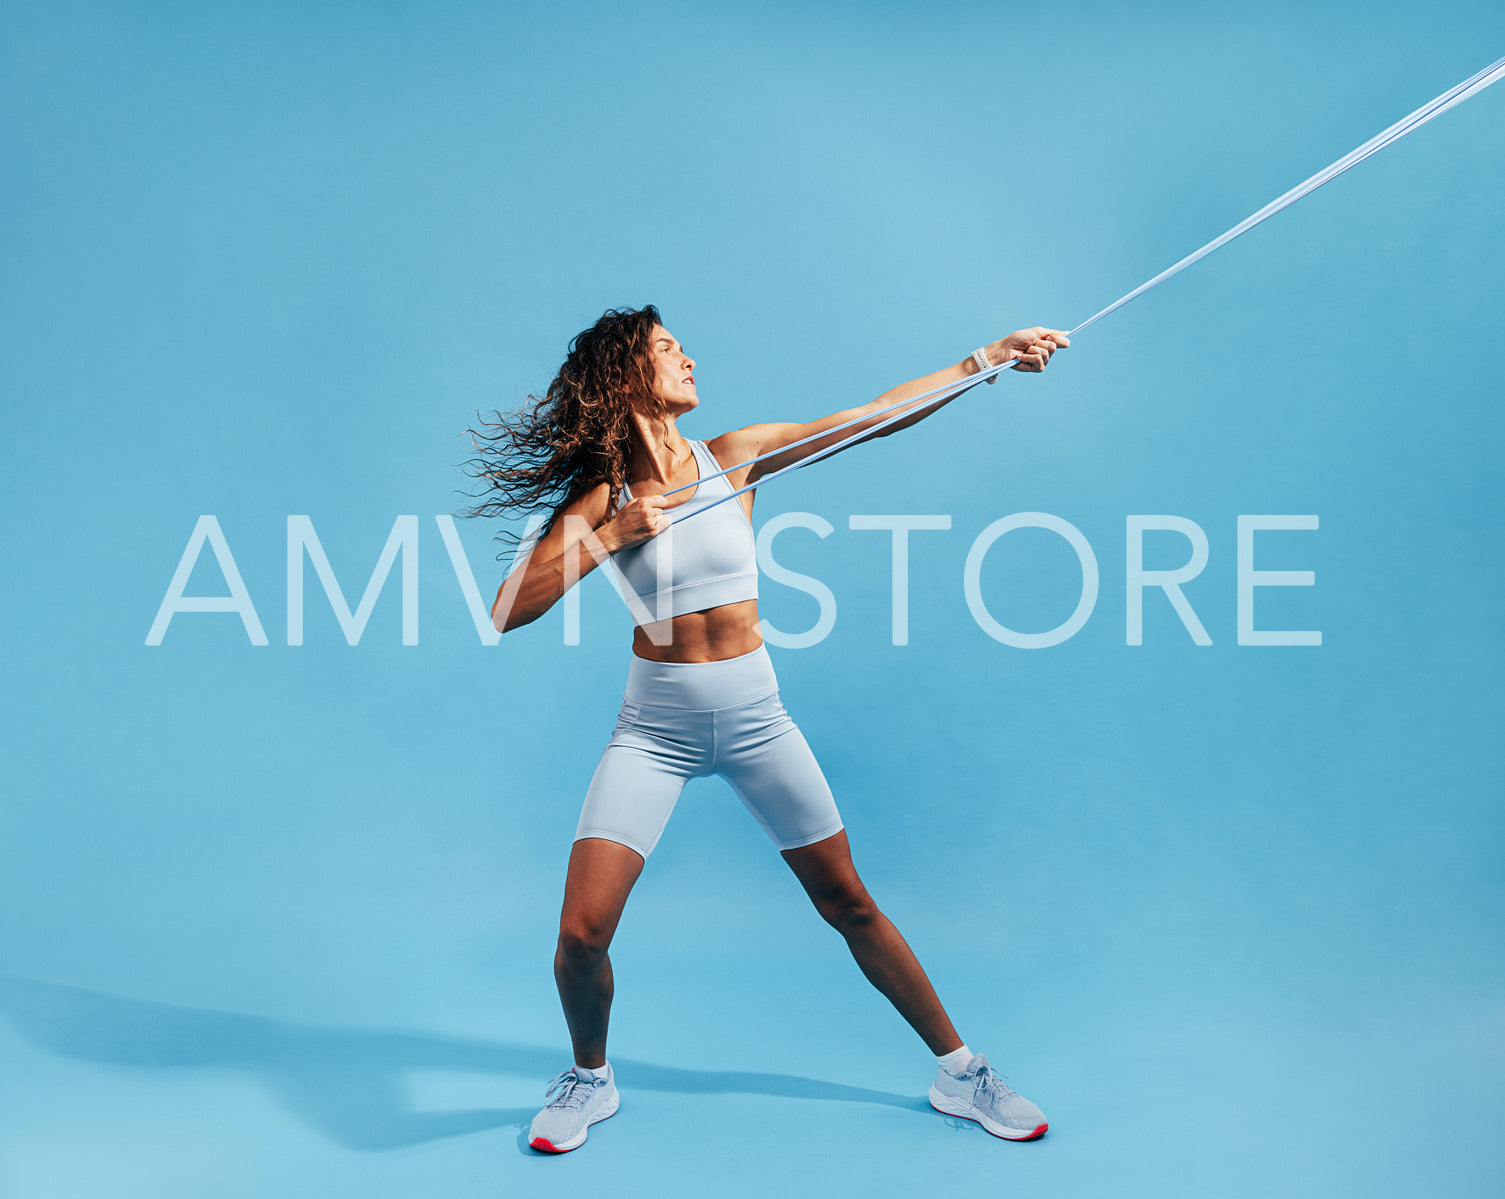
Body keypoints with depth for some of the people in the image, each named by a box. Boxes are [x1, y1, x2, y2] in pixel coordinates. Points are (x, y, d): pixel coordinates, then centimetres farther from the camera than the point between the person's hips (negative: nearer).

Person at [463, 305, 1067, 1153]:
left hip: (755, 717, 1)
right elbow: (506, 613, -12)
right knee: (583, 933, -9)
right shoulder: (601, 498, -4)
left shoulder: (733, 457, -2)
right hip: (655, 727, -1)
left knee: (850, 904, 9)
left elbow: (878, 415, -4)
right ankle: (591, 1076, 24)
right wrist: (608, 539, -20)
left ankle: (959, 1071, 27)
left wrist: (989, 358, -8)